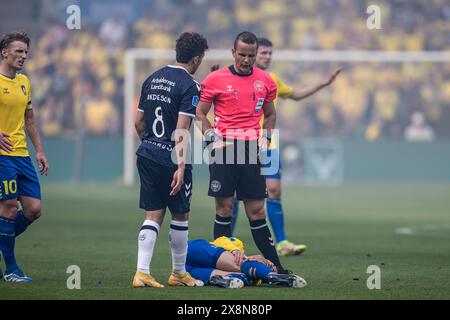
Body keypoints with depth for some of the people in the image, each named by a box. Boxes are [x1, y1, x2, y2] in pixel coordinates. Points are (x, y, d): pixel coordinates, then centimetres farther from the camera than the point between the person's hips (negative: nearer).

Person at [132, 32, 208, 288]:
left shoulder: (153, 79, 11)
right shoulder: (189, 86, -12)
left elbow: (139, 122, 13)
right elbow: (181, 130, -19)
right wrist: (181, 166, -20)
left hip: (147, 155, 7)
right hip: (171, 159, -7)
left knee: (153, 216, 7)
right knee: (180, 216, 9)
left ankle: (142, 272, -4)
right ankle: (179, 273, 19)